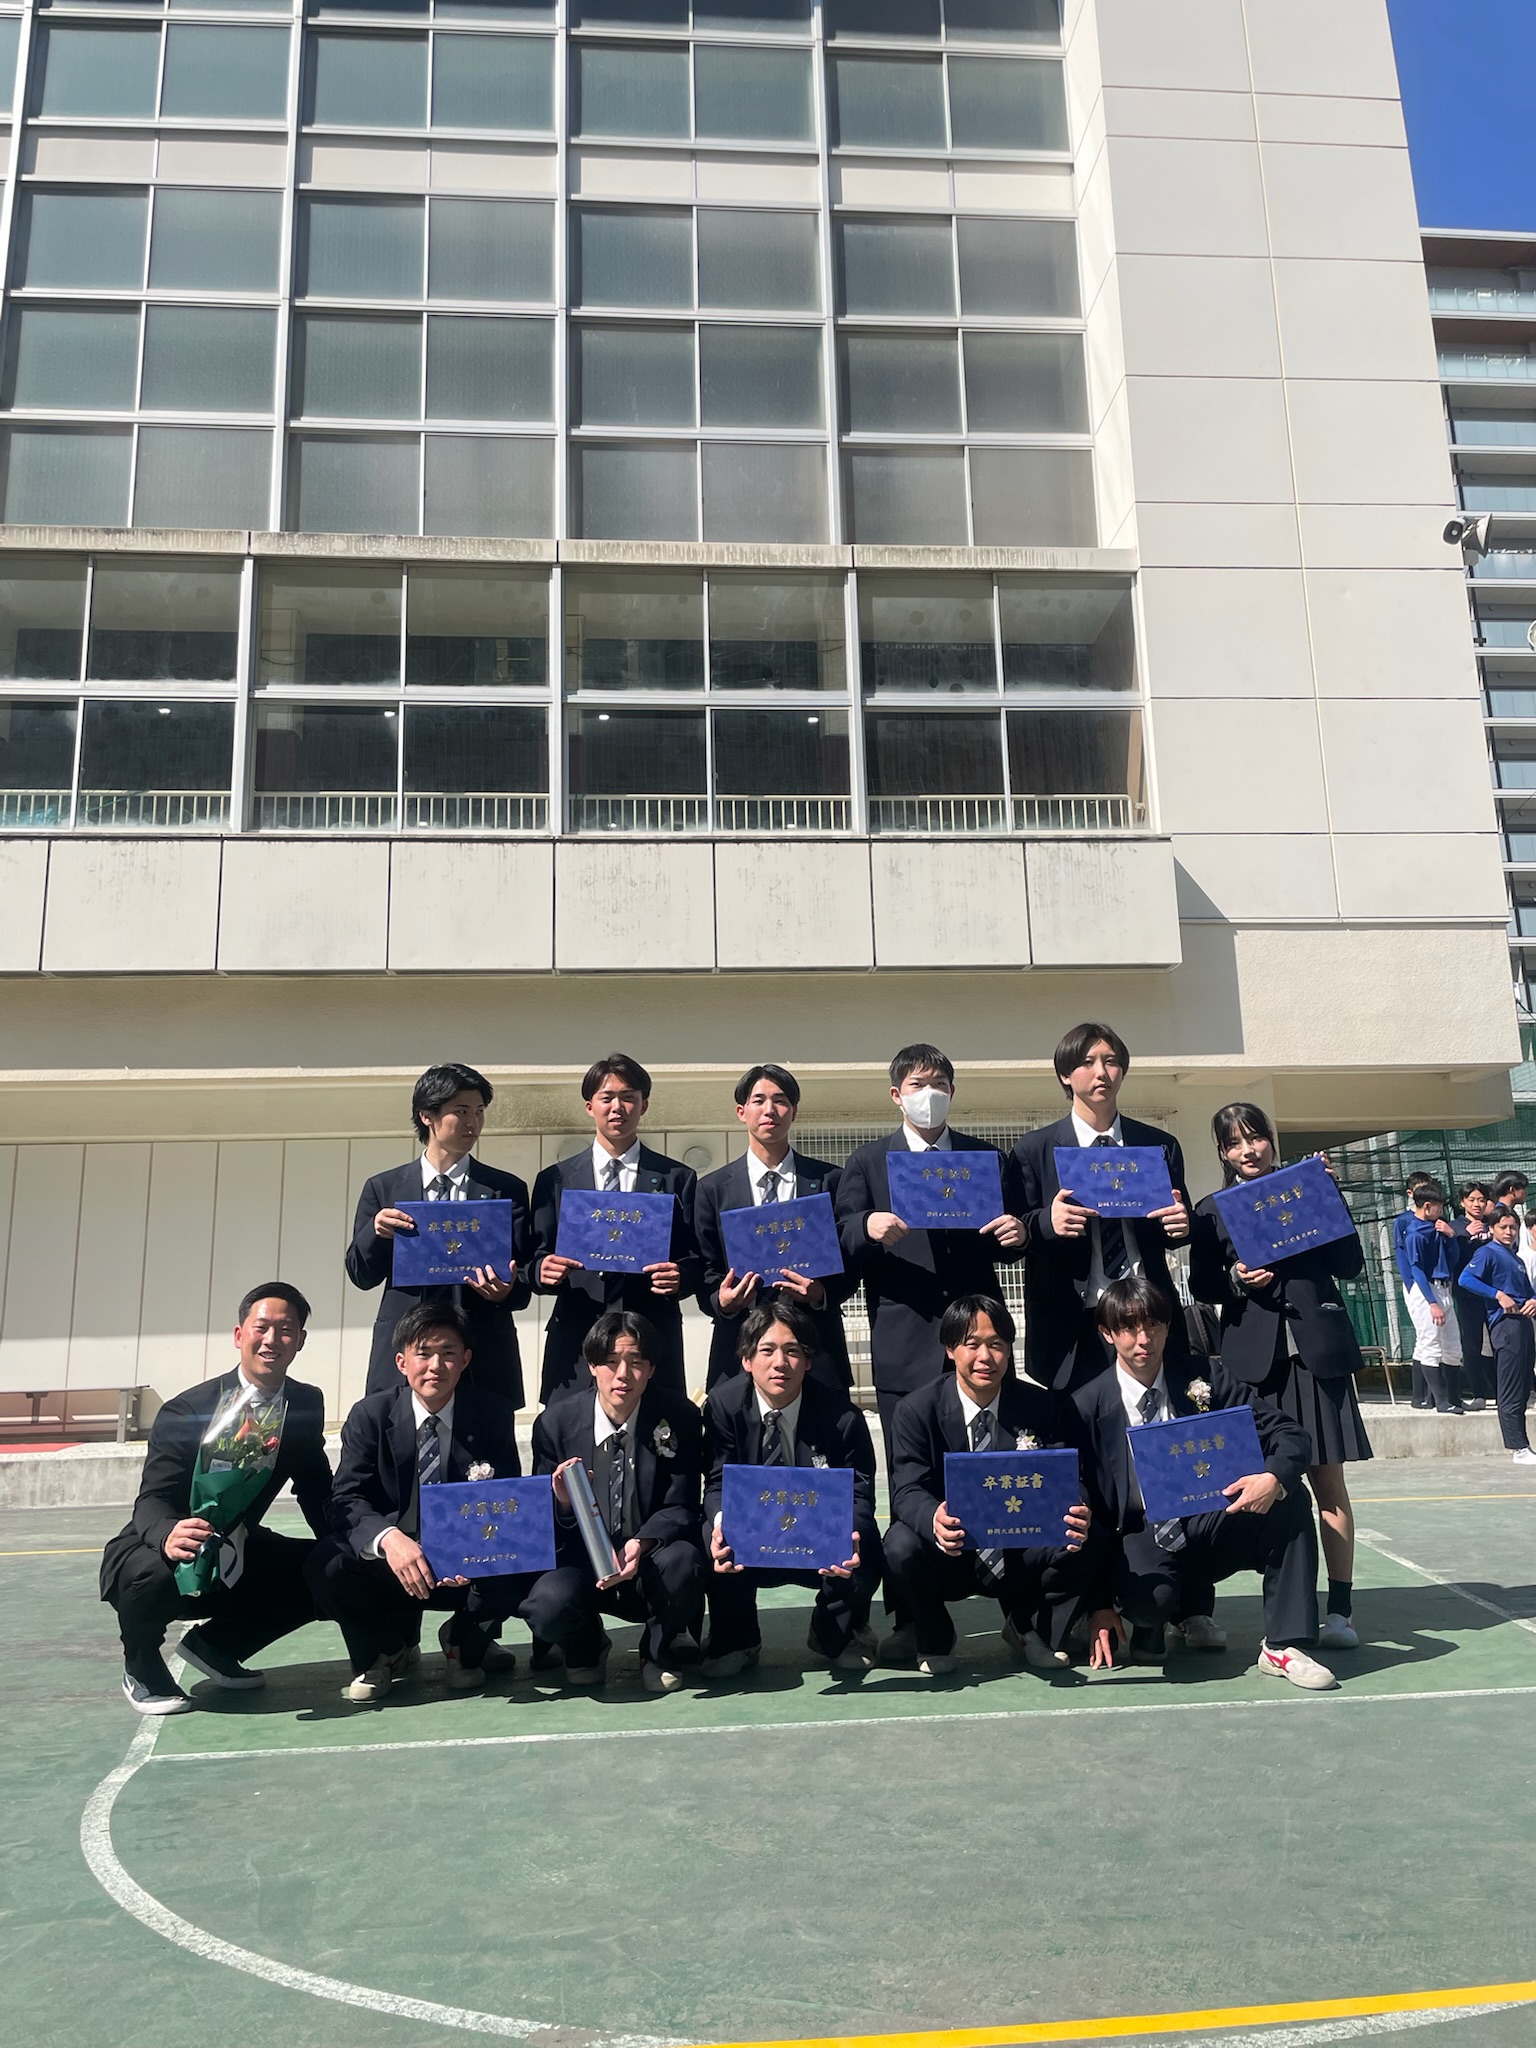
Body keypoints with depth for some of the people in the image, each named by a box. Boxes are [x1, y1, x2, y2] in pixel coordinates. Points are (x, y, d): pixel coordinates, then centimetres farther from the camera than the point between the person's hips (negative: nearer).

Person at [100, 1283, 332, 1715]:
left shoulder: (307, 1404, -4)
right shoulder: (186, 1410, -19)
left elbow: (317, 1489, 3)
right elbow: (152, 1501, -24)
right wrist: (169, 1535, -48)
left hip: (231, 1558, 5)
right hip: (160, 1553, -5)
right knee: (153, 1575, -37)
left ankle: (215, 1645, 8)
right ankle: (141, 1669, -1)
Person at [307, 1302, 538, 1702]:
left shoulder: (494, 1415, -4)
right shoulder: (370, 1416, -4)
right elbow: (347, 1499, -13)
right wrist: (388, 1538, -36)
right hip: (391, 1562, 0)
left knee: (520, 1565, -30)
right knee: (329, 1567, -29)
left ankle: (465, 1645, 7)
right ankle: (384, 1650, 6)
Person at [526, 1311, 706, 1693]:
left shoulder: (679, 1419, -7)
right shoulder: (556, 1424, -6)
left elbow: (680, 1508, -6)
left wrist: (642, 1544, -28)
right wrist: (563, 1503, -26)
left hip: (651, 1565, 0)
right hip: (581, 1562, 0)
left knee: (683, 1560, -34)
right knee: (549, 1605, -33)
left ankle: (656, 1653, 1)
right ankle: (585, 1648, 8)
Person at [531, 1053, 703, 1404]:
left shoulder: (677, 1178, 9)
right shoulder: (555, 1180, 12)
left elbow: (698, 1260, 6)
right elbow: (537, 1260, 10)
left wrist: (681, 1276, -14)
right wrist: (543, 1269, -12)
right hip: (575, 1343, 1)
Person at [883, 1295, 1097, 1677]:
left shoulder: (1043, 1408, -2)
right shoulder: (918, 1410, -7)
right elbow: (907, 1489, -16)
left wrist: (1077, 1517, -32)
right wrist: (933, 1519, -41)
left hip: (1020, 1557, 1)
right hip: (949, 1556, -1)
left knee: (1079, 1548, -27)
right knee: (900, 1545, -32)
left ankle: (1029, 1628, 6)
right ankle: (934, 1642, 1)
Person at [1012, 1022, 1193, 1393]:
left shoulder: (1160, 1146, 11)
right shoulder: (1033, 1150, 4)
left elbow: (1178, 1230, 16)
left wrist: (1182, 1225, -7)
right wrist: (1047, 1222, -19)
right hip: (1071, 1327, -2)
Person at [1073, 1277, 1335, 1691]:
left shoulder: (1204, 1379, -2)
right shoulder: (1087, 1406, -7)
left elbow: (1289, 1435, -4)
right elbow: (1084, 1508, -5)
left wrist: (1274, 1478, -28)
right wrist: (1100, 1604, -9)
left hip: (1208, 1531, 3)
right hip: (1142, 1545, -2)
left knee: (1290, 1499, -22)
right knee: (1149, 1598, -35)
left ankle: (1284, 1646, -15)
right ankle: (1149, 1628, 4)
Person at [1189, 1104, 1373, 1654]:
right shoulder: (1213, 1210, 9)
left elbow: (1352, 1264, 5)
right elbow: (1201, 1286, 9)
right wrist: (1236, 1280, -11)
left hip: (1318, 1351, 0)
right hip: (1253, 1357, 0)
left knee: (1327, 1479, 1)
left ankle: (1340, 1609, 6)